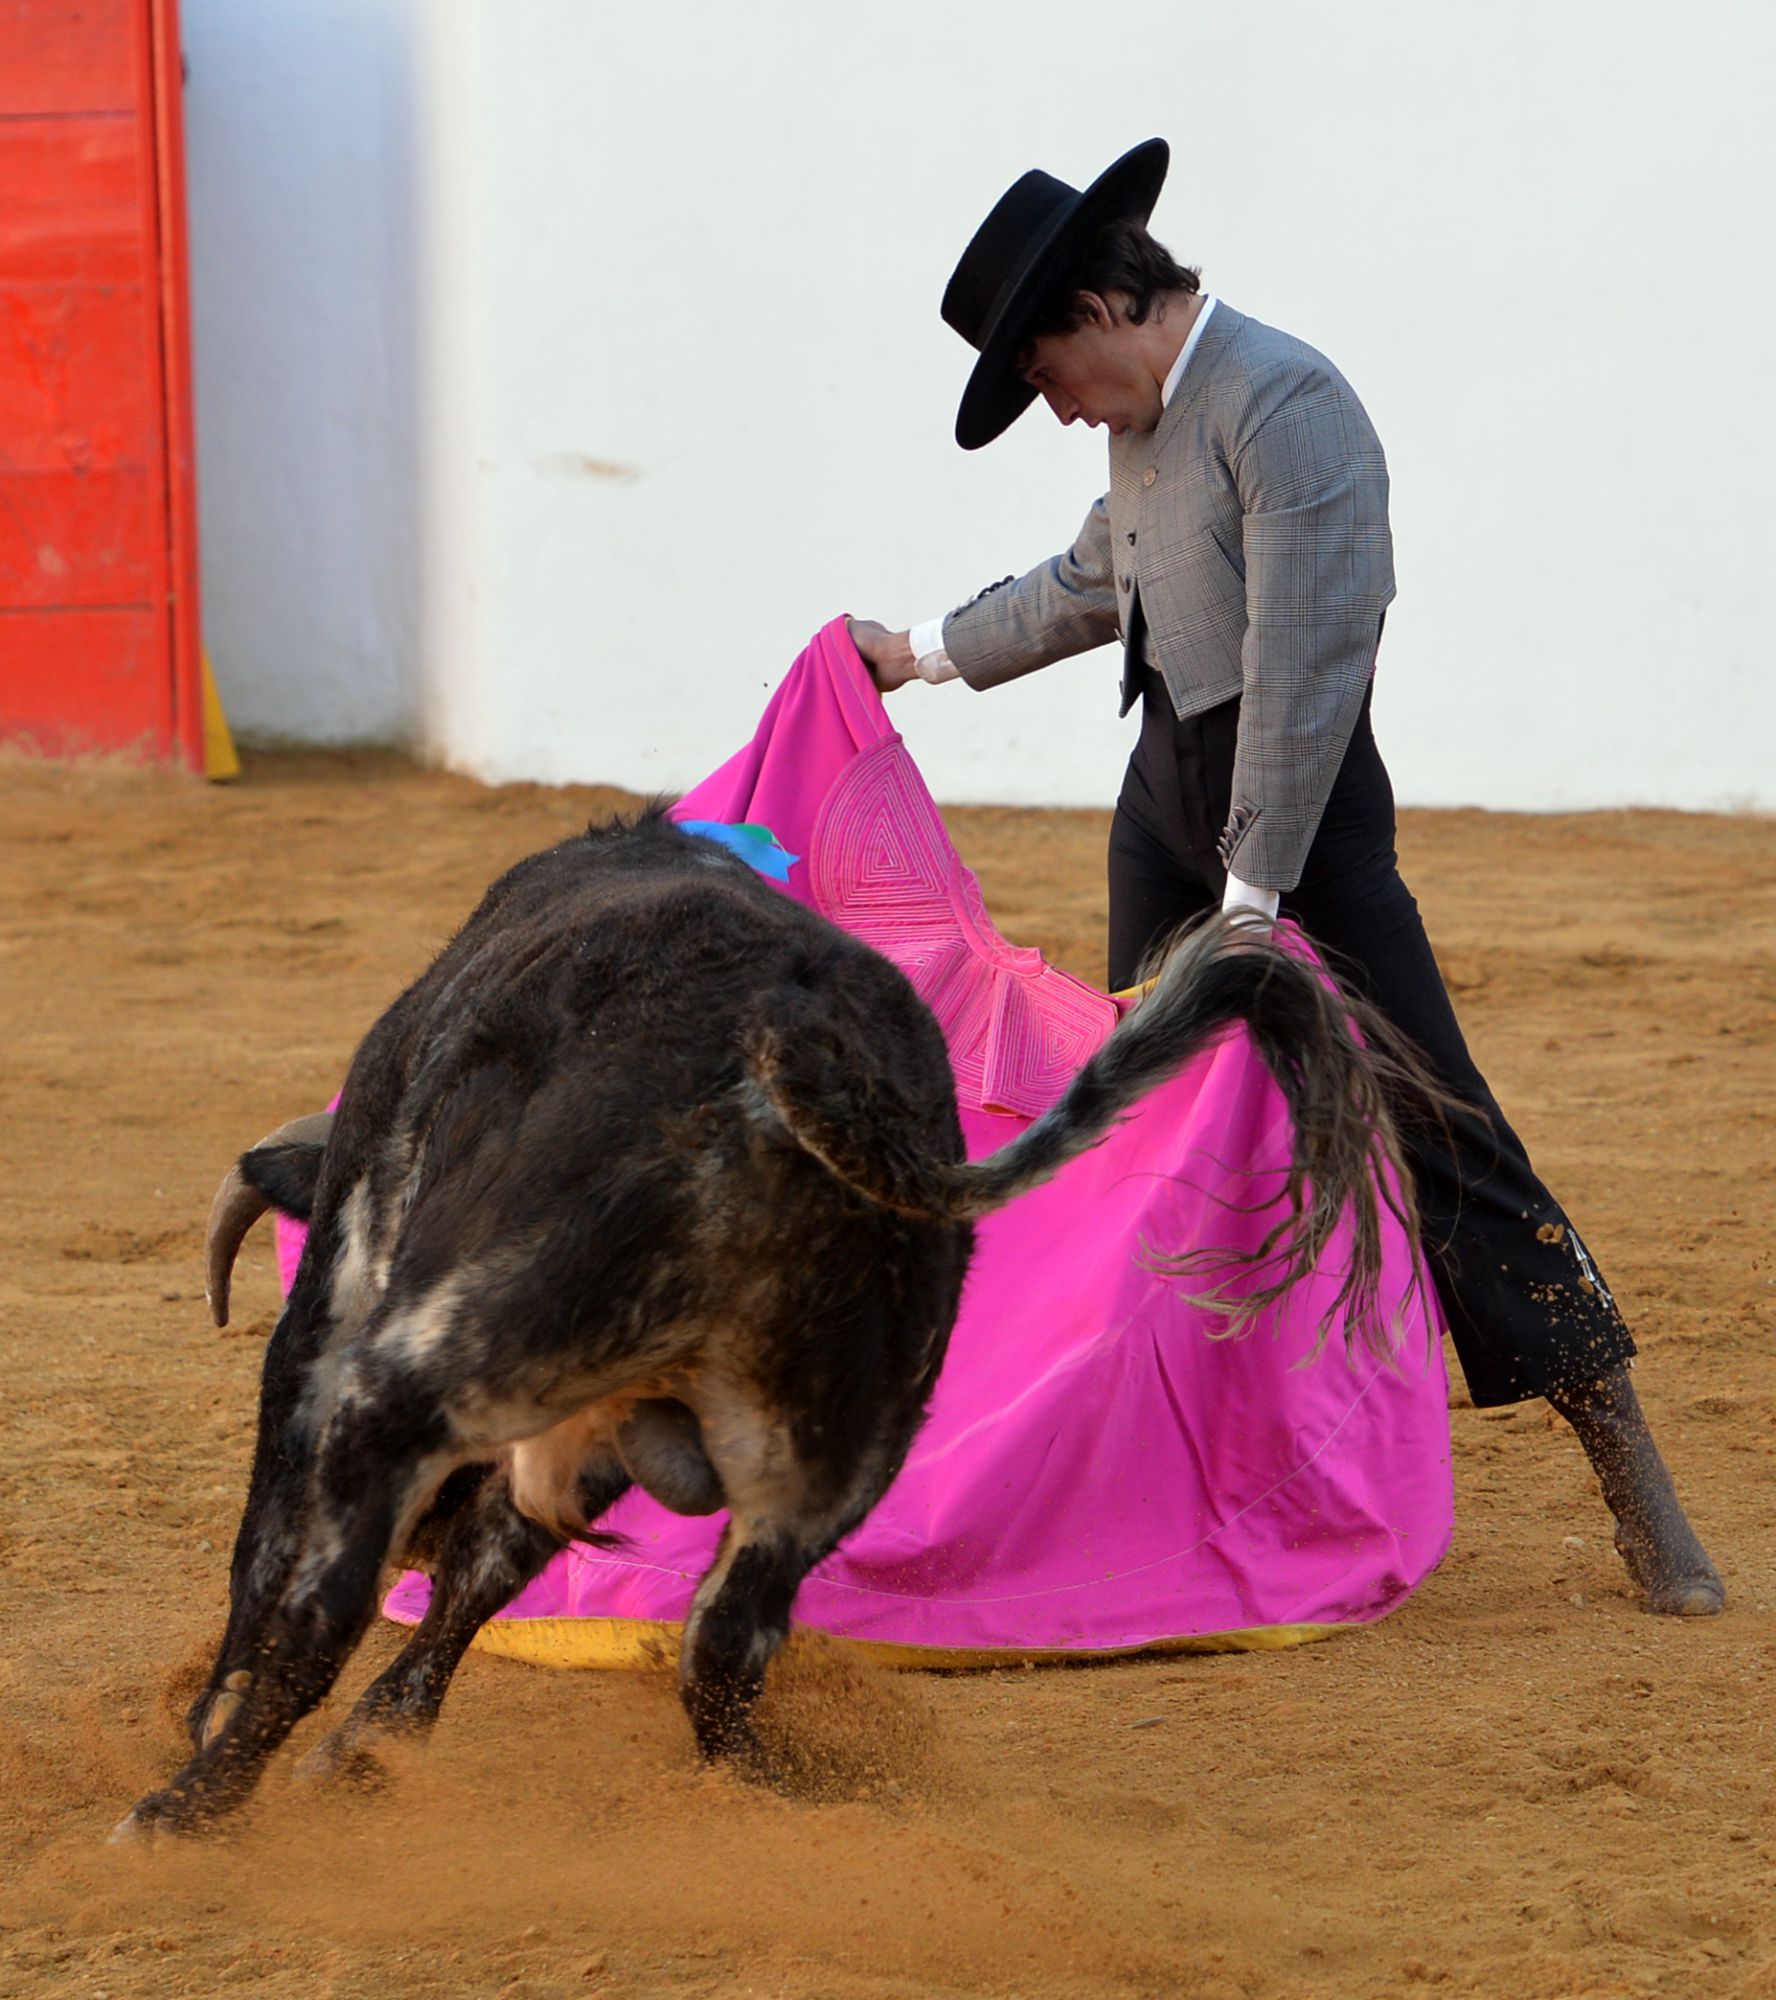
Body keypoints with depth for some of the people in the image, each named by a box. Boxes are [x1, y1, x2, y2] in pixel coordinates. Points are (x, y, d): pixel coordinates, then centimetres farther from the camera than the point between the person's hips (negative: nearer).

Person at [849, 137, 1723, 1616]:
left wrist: (1254, 898, -23)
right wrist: (928, 653, 35)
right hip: (1168, 790, 9)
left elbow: (1302, 663, -22)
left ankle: (1631, 1480, -8)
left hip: (1301, 801, -9)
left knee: (1433, 1122, -11)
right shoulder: (1148, 418, 11)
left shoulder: (1284, 406, -18)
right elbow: (1092, 584, 30)